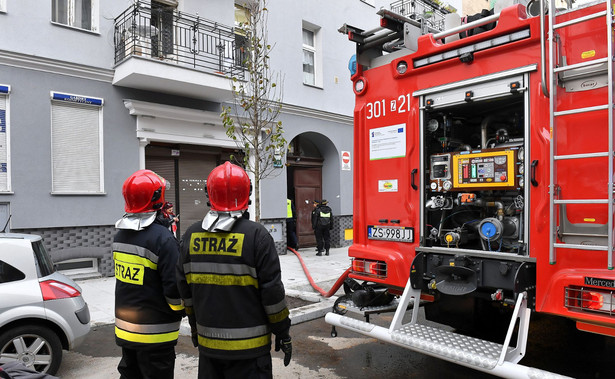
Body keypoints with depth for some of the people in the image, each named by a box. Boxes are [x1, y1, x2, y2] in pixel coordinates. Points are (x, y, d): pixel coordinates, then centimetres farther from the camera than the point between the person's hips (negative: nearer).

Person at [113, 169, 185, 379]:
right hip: (154, 334, -7)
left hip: (124, 328, 7)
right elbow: (174, 286, -21)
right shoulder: (162, 238, -23)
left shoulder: (120, 235, 3)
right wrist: (179, 311, -3)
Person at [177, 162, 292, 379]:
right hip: (248, 345, -4)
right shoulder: (256, 235, -16)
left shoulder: (191, 236, -1)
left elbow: (185, 290, 8)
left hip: (208, 344, 5)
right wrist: (283, 332, -1)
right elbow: (272, 291, -13)